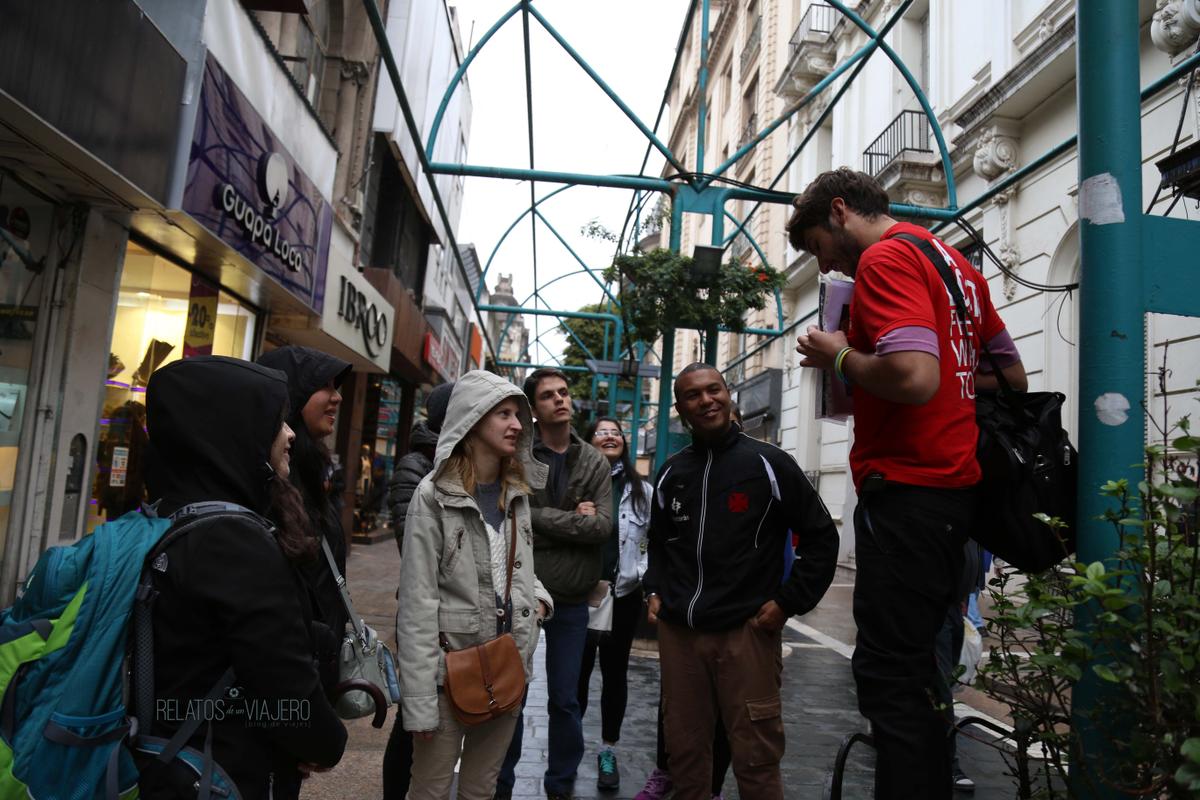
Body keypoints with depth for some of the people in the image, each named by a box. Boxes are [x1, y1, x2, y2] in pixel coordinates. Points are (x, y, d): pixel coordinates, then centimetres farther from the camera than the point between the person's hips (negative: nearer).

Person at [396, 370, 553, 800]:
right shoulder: (435, 494, -13)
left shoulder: (516, 492, 7)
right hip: (452, 668, -6)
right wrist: (419, 701, -17)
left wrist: (537, 597, 0)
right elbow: (417, 602, -15)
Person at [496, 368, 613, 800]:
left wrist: (541, 516, -15)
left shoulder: (595, 463, 1)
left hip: (571, 601, 2)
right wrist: (573, 521, -14)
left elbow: (603, 527, -11)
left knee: (565, 700, 13)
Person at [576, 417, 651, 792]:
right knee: (577, 673, 4)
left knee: (615, 674, 13)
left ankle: (608, 750, 28)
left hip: (624, 596, 2)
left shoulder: (642, 491, 4)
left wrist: (642, 575, -6)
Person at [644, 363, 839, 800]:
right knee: (684, 750, 13)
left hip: (747, 631, -4)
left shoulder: (768, 463, -3)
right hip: (677, 632, 4)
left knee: (756, 757, 2)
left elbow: (821, 537, 0)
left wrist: (788, 602, -5)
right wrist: (655, 590, 12)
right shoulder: (671, 473, 10)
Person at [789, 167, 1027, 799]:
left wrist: (841, 357, -8)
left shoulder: (886, 256, -9)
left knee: (889, 676, -6)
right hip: (953, 483, 10)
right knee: (912, 670, 18)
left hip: (905, 491, -10)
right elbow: (1013, 376, 23)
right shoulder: (950, 259, 20)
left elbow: (913, 378, -25)